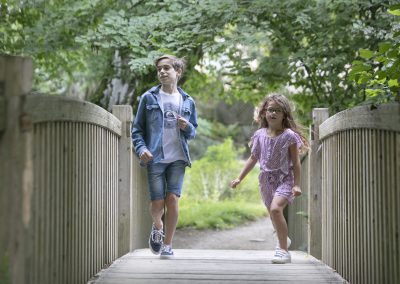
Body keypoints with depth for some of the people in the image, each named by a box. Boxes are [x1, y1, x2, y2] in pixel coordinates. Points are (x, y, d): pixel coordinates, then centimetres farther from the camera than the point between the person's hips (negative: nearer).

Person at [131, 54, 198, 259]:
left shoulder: (187, 102, 10)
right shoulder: (149, 98, 3)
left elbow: (193, 132, 18)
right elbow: (137, 128, 5)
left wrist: (187, 127, -5)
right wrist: (141, 149, -12)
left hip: (178, 158, 1)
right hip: (155, 158, -1)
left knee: (172, 199, -6)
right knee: (157, 202, -2)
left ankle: (167, 245, 7)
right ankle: (157, 227, 31)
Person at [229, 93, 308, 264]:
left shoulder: (289, 135, -7)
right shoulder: (260, 135, 5)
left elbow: (296, 162, -6)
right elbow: (253, 159, 13)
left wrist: (297, 184, -13)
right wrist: (239, 178, 10)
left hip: (284, 179, -5)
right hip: (266, 179, 5)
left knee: (275, 208, -27)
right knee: (273, 214, 16)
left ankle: (283, 250, -20)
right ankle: (284, 240, 45)